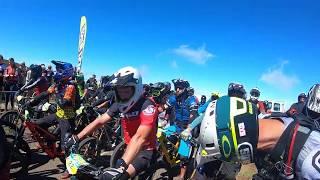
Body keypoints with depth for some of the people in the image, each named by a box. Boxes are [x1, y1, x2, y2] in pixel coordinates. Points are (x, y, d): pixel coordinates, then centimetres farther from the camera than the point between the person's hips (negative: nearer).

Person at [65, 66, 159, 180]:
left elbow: (140, 138, -39)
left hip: (146, 151, -6)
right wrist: (76, 138, -15)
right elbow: (100, 121, -4)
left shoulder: (147, 106, -27)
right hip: (130, 148, 7)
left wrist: (121, 167, -49)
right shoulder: (119, 104, -5)